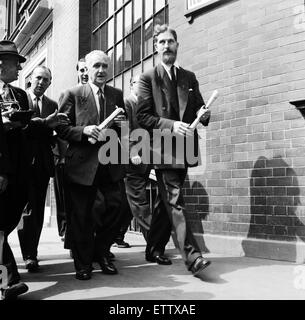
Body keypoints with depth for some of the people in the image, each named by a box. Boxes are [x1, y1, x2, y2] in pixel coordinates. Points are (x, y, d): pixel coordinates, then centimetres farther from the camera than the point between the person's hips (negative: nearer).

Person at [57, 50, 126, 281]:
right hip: (82, 163, -3)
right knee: (81, 214, 3)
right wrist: (84, 130, -18)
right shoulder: (73, 94, 2)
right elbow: (61, 128, -3)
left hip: (110, 163, 3)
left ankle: (101, 252, 22)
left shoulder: (117, 95, 13)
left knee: (115, 205, -3)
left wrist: (122, 125, -5)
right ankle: (83, 264, 19)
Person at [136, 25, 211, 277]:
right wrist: (171, 125, -19)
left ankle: (154, 249, 27)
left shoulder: (189, 77, 16)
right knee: (175, 203, -13)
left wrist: (204, 115, -8)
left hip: (184, 149, 5)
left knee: (166, 202, 13)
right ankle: (193, 257, -15)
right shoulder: (148, 78, 2)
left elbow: (199, 110, 16)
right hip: (162, 149, -5)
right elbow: (143, 117, -6)